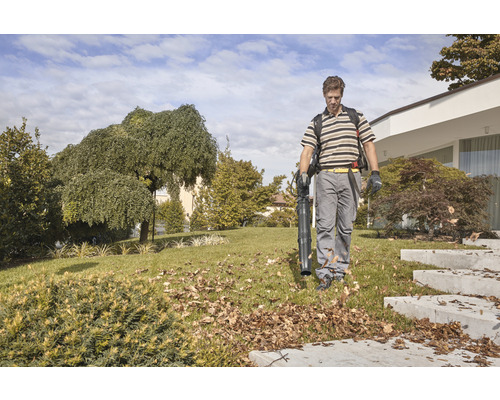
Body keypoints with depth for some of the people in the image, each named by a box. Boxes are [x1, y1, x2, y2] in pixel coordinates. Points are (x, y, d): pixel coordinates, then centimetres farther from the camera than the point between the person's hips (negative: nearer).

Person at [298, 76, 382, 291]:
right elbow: (307, 150, 0)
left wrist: (375, 173, -2)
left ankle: (340, 269, 17)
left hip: (350, 177, 1)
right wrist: (303, 172, -18)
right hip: (325, 178, 0)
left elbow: (369, 145, 8)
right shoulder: (316, 123, 10)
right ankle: (326, 272, -7)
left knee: (345, 226, 5)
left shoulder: (356, 117, 11)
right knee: (325, 225, -8)